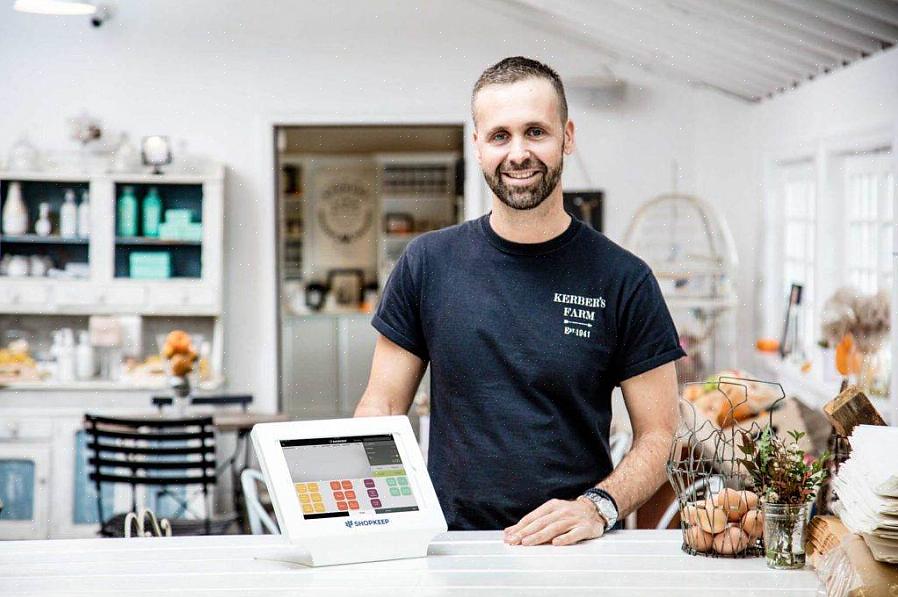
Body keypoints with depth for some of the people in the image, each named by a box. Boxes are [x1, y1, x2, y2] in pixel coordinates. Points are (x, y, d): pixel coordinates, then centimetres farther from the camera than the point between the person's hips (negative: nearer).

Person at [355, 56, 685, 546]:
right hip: (450, 547, 0)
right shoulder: (428, 264, 7)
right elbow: (381, 409, 10)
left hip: (575, 554, 0)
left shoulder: (623, 280, 3)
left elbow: (659, 435, 5)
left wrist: (598, 505, -13)